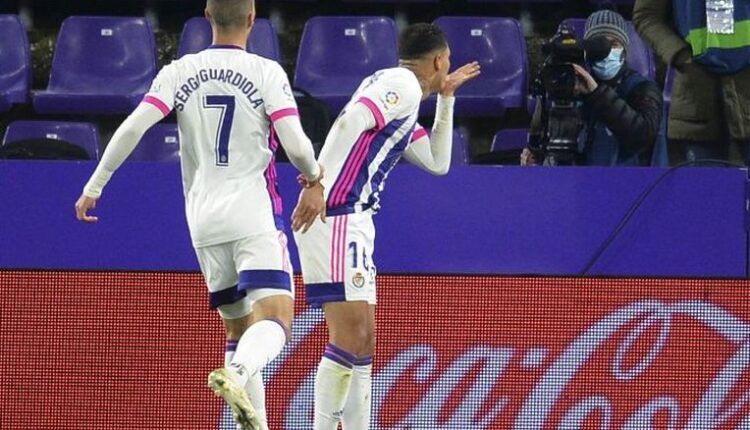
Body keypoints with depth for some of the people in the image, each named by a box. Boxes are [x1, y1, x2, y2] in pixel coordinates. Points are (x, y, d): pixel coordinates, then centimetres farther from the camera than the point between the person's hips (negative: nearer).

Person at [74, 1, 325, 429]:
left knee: (238, 329, 15)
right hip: (255, 211, -4)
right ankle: (236, 374, -43)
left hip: (203, 219, 4)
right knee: (275, 321, -13)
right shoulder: (266, 72, -3)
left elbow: (132, 128, -5)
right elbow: (295, 144, -11)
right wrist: (314, 178, 10)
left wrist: (94, 187, 2)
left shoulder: (179, 72, 5)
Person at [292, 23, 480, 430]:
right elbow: (349, 124, -20)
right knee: (351, 335, -15)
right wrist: (318, 186, -28)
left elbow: (437, 162, 33)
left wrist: (446, 98, 31)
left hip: (352, 223, 10)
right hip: (335, 217, -10)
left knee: (362, 340, 10)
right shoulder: (403, 85, -5)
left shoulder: (401, 92, 25)